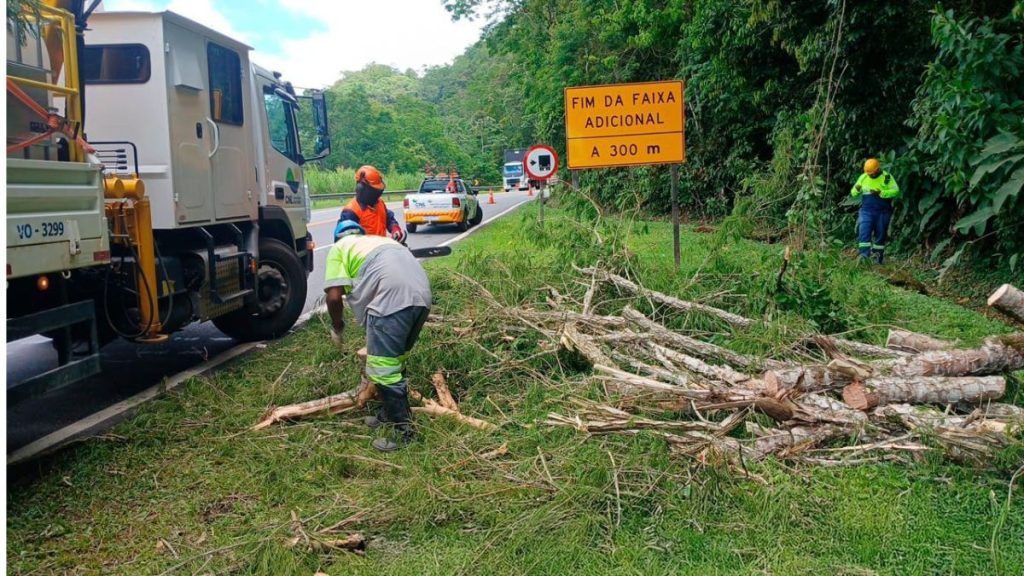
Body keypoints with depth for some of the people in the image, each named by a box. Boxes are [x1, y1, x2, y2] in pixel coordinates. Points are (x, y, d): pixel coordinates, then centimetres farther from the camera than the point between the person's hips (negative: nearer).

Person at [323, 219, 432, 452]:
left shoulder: (339, 247, 17)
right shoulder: (379, 240, 36)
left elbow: (334, 296, 5)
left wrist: (337, 328, 24)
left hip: (393, 299, -8)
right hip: (421, 295, 8)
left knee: (383, 369, 1)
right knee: (395, 361, 23)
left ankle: (403, 430, 7)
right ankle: (390, 413, 36)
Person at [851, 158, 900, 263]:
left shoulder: (887, 177, -3)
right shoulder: (863, 177, 7)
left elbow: (895, 191, -11)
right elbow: (853, 193, 10)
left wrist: (880, 193, -24)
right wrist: (857, 189, -14)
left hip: (882, 212, -1)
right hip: (866, 211, 2)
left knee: (880, 234, 7)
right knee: (864, 232, -14)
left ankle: (878, 256, 19)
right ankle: (864, 255, -19)